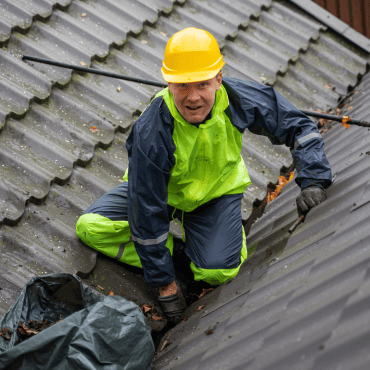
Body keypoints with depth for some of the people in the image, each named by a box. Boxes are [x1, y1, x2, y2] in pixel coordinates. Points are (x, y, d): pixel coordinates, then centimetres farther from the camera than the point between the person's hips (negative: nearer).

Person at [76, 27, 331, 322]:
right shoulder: (151, 134, -36)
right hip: (163, 190, -1)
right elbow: (147, 210, -28)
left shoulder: (238, 98, -29)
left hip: (219, 189, 1)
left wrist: (313, 181, -24)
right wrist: (165, 283, -22)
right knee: (91, 226, -18)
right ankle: (166, 250, 2)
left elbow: (298, 126, -11)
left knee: (217, 272, -21)